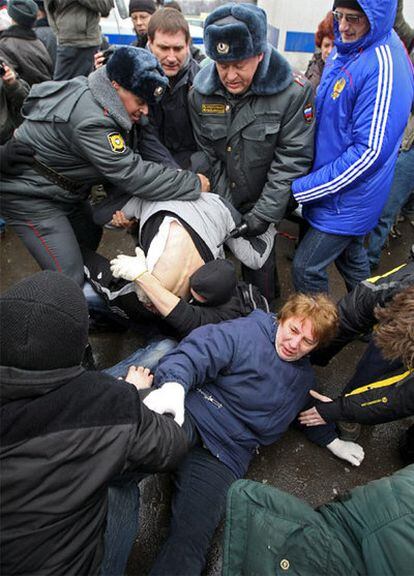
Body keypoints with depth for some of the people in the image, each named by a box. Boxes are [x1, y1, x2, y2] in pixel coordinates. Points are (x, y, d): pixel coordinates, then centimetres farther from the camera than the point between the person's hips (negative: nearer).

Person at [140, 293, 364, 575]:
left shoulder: (304, 377, 21)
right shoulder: (247, 330, -2)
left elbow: (308, 410, 41)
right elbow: (197, 352, -15)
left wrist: (334, 442, 40)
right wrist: (175, 384, -34)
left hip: (223, 457, 4)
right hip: (190, 414, -3)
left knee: (191, 539, -18)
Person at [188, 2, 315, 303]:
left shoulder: (294, 92, -19)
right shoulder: (201, 94, -8)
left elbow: (291, 162, -18)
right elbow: (209, 156, -3)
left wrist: (261, 217, -20)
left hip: (263, 205, -3)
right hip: (222, 203, 4)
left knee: (259, 269, 2)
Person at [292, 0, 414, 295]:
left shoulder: (385, 66, -23)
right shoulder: (345, 50, 4)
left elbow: (371, 151, -26)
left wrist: (301, 190, -23)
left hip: (348, 198, -8)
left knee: (306, 269, -3)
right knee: (350, 256, 22)